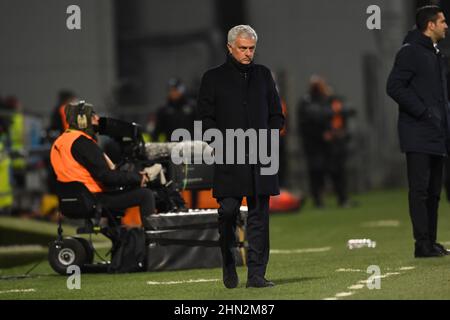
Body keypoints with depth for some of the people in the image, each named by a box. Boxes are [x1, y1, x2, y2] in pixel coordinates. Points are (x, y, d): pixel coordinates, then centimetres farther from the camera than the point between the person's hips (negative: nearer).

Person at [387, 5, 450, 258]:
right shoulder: (411, 52, -8)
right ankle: (423, 244, -10)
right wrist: (422, 111, -18)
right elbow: (394, 87, -16)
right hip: (418, 135, -9)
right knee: (420, 189, -9)